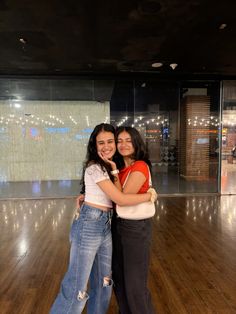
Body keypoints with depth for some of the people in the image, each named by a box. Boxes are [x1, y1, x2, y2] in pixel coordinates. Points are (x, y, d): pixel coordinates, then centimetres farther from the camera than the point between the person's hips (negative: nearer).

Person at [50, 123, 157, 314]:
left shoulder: (109, 167, 10)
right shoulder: (95, 168, -17)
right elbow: (121, 199, -20)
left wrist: (114, 169, 3)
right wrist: (150, 195, -9)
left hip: (105, 225, 9)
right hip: (89, 226, -9)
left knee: (103, 280, 20)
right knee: (77, 286, 2)